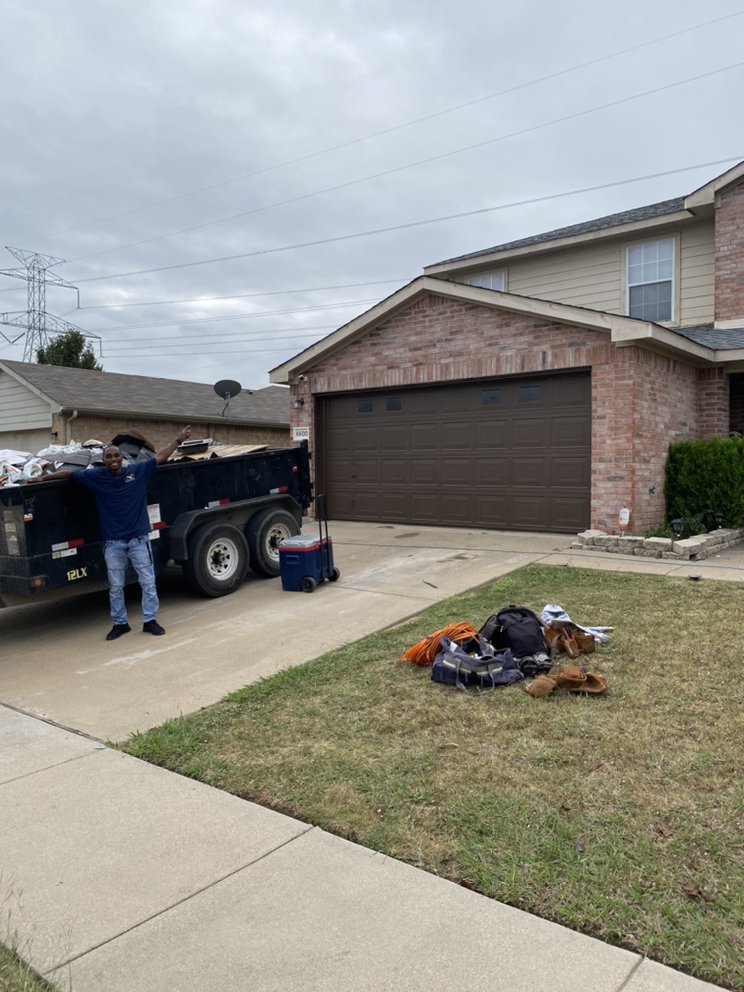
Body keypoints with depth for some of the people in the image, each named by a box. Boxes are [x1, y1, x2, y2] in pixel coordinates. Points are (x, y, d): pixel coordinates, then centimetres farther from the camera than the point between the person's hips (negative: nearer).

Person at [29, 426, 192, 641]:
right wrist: (43, 478, 10)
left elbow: (160, 457, 4)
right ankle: (119, 623, 25)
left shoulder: (138, 470, -1)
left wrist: (179, 440, 5)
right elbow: (69, 473, 9)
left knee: (148, 582, 5)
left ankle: (150, 620, 17)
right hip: (113, 543, 1)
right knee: (115, 587, 11)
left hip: (139, 539, 0)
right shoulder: (96, 476, -1)